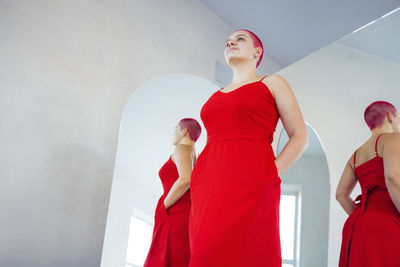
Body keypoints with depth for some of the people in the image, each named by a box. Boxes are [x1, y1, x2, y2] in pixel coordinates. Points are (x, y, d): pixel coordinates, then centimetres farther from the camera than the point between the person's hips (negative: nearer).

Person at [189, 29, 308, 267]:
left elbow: (300, 136, 7)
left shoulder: (272, 84, 14)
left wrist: (272, 173, -7)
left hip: (249, 184, -5)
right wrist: (201, 183, 9)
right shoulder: (216, 95, 27)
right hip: (207, 188, 5)